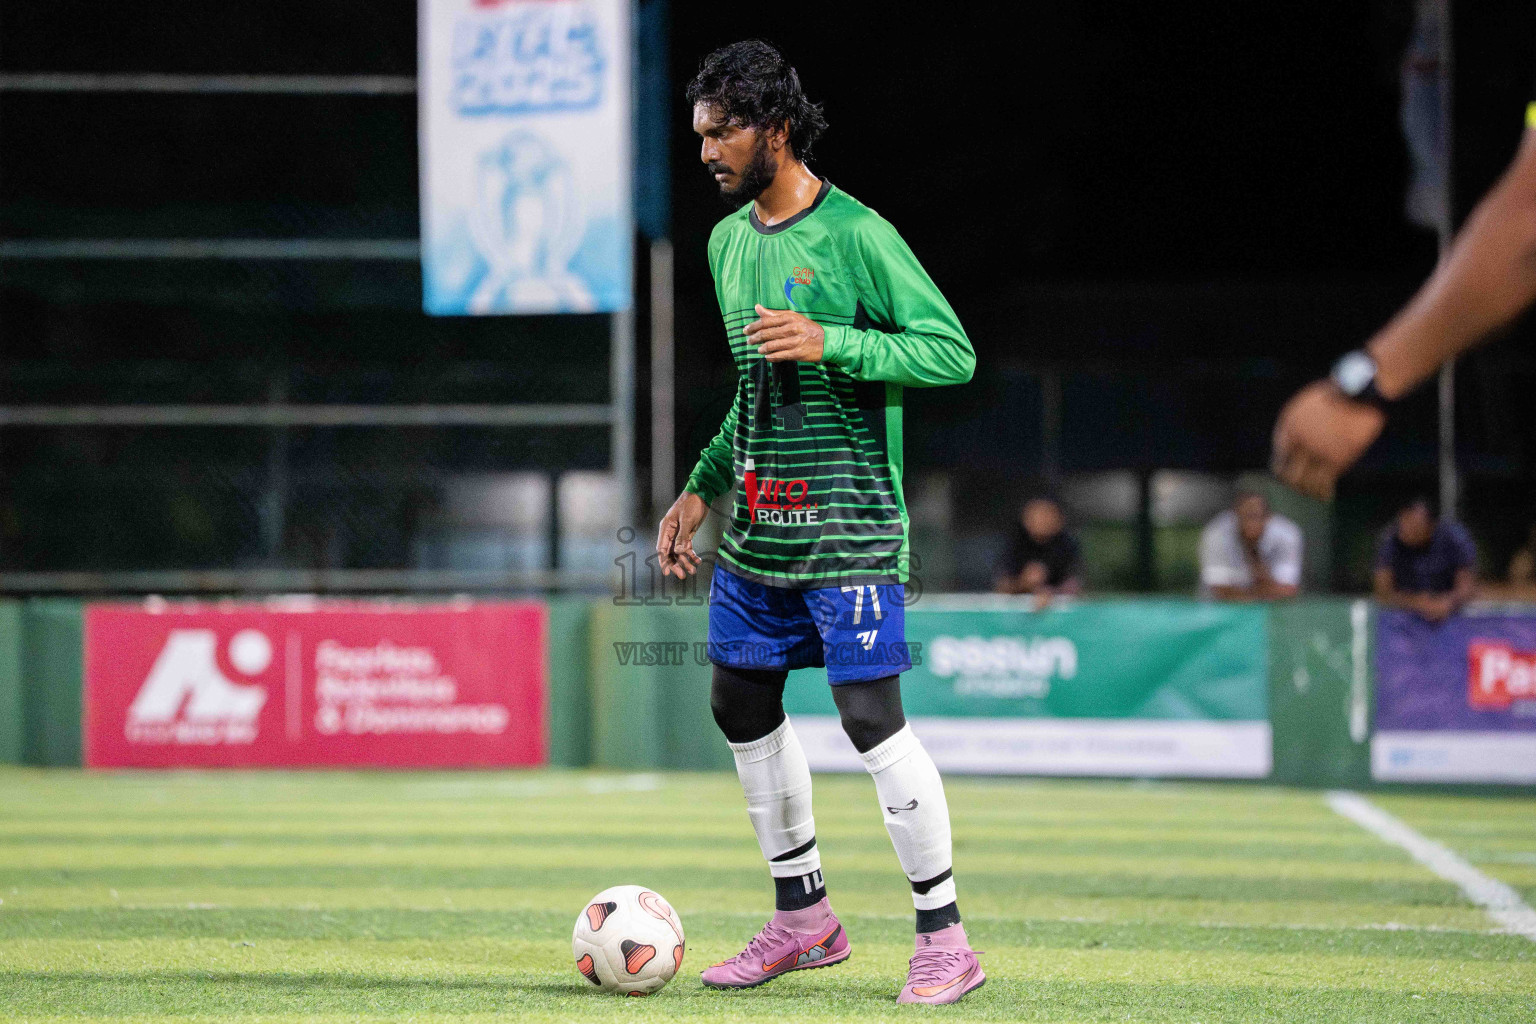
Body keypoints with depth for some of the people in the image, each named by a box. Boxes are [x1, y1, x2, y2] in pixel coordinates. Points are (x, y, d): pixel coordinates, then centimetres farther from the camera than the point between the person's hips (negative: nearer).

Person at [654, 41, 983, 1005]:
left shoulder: (857, 235, -12)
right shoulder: (728, 241, 12)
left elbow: (953, 351, -16)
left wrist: (830, 341, -25)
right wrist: (701, 488, 21)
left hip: (848, 528, -8)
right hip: (757, 528, 8)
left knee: (872, 715, -11)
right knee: (743, 705, 11)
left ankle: (945, 938, -4)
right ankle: (803, 917, 25)